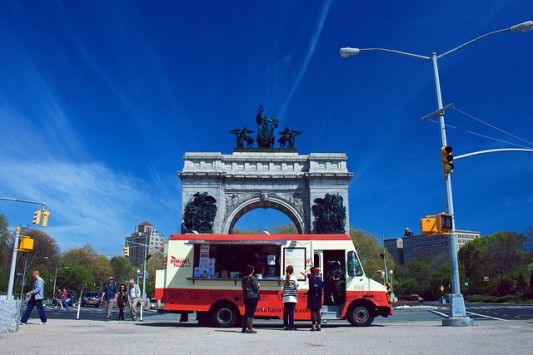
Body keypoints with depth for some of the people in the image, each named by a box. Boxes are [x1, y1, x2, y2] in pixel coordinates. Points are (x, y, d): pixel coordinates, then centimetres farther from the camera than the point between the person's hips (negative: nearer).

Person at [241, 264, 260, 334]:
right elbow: (256, 288, -13)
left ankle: (244, 328, 18)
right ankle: (249, 328, -3)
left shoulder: (243, 278, 8)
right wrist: (258, 285, 7)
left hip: (246, 297, 7)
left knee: (246, 313, 14)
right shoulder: (253, 278, -13)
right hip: (253, 297, -7)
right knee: (251, 313, -4)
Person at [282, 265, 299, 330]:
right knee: (291, 312, -2)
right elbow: (296, 289, 0)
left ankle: (285, 325, 10)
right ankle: (291, 326, -2)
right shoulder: (294, 278, -4)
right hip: (292, 297, -3)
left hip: (285, 298, 3)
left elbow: (283, 288, 7)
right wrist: (297, 296, 11)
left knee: (285, 312, 7)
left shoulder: (284, 279, 3)